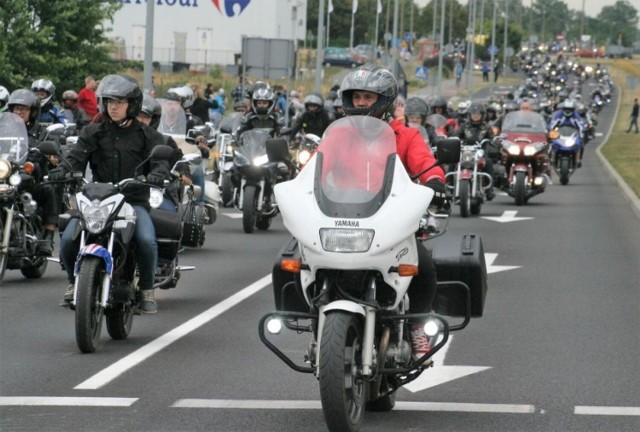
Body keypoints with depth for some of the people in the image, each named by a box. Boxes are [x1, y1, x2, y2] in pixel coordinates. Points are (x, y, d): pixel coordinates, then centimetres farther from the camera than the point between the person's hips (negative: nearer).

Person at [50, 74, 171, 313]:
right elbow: (77, 157, -1)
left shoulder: (147, 135, 8)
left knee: (147, 240, -30)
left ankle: (147, 289, -6)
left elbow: (160, 163, -5)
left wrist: (155, 175, -30)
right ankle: (74, 281, 10)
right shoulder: (93, 132, 12)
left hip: (134, 201, -2)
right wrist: (62, 170, -24)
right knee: (68, 239, -19)